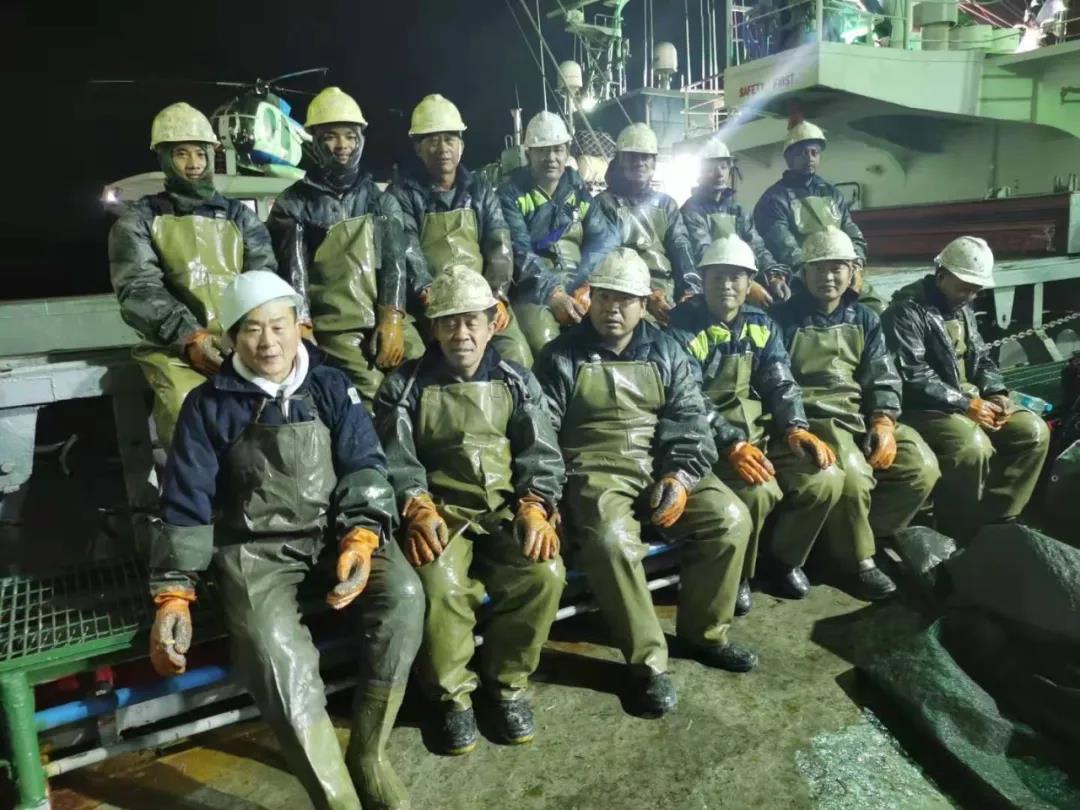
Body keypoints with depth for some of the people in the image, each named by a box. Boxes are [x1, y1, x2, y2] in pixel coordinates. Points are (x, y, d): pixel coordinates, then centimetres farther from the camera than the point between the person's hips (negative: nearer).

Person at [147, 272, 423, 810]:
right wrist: (173, 596, -6)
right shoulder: (209, 405, 4)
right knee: (274, 645, -31)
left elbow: (365, 468, 0)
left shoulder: (331, 387, 7)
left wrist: (360, 540, -19)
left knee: (402, 593, -26)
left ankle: (368, 754, -8)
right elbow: (186, 505, 3)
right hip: (255, 547, -1)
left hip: (337, 532, 2)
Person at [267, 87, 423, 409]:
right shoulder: (294, 205, 9)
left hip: (386, 319, 4)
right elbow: (294, 274, 0)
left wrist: (392, 319, -9)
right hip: (333, 328, -3)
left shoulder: (381, 201, 17)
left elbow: (395, 261, 6)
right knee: (370, 394, -23)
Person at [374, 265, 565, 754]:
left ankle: (508, 683, 0)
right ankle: (453, 694, -4)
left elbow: (540, 454, 4)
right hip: (441, 510, -1)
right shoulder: (405, 386, 7)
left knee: (544, 573, -26)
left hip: (508, 508, 2)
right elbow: (396, 459, -3)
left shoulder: (517, 382, 12)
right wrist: (419, 509, -22)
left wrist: (535, 507, -15)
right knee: (440, 585, -31)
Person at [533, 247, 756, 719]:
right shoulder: (561, 357, 4)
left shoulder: (666, 352, 13)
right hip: (595, 471, -3)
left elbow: (691, 422, 5)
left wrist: (681, 476, -12)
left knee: (730, 518, -17)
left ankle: (703, 633, 4)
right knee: (612, 540, -34)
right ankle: (647, 661, -15)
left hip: (664, 468, 4)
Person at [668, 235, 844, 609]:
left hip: (763, 430, 6)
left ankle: (785, 557, 12)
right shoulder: (683, 327, -9)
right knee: (758, 490, -31)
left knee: (825, 478, -14)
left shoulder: (762, 325, 10)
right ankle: (736, 575, -2)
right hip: (711, 438, -6)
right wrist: (733, 444, -28)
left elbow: (781, 384, 6)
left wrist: (796, 428, -13)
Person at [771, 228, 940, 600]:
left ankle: (855, 538, 7)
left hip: (862, 416, 6)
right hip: (811, 418, -6)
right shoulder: (784, 317, -2)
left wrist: (883, 420, -6)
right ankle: (860, 561, -4)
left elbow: (883, 378, 12)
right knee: (852, 477, -30)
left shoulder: (864, 318, 15)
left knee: (922, 468, -10)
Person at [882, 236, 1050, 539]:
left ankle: (995, 517, 0)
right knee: (973, 445, -33)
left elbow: (981, 357, 20)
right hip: (924, 408, -9)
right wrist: (967, 405, -20)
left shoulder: (963, 308, 14)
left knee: (1033, 431, -8)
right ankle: (961, 530, -10)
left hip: (971, 400, 9)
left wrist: (996, 393, -1)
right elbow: (913, 377, -22)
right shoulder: (907, 310, -15)